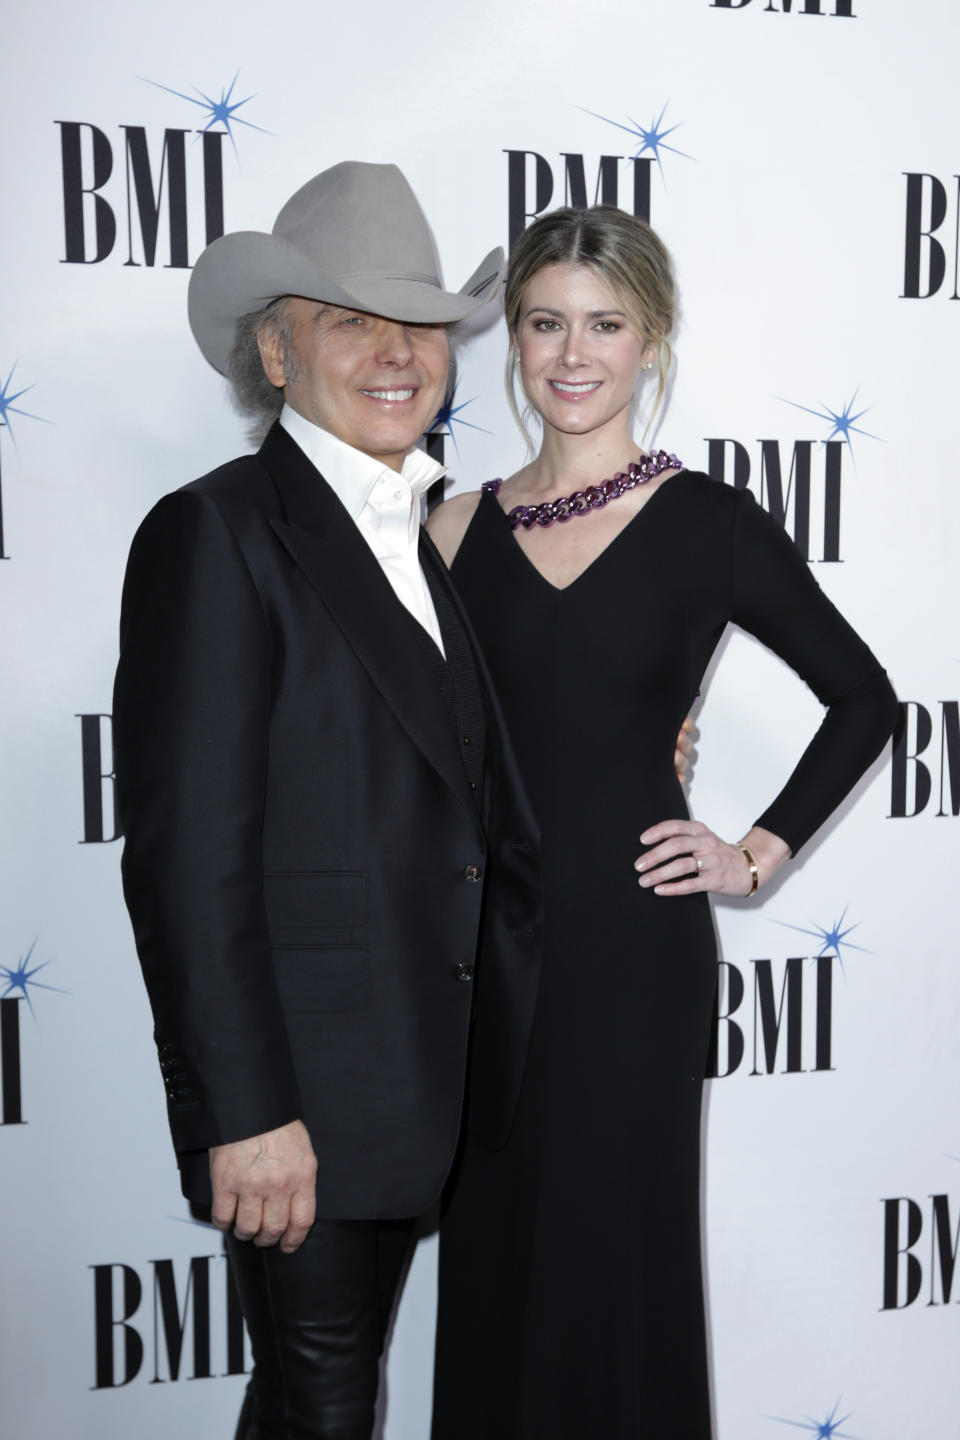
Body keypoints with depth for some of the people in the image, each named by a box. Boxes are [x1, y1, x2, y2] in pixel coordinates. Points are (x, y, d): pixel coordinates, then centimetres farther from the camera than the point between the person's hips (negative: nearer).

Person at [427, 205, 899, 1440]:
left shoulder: (709, 523, -5)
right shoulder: (461, 525, 4)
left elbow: (863, 699, 3)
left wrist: (758, 853, -2)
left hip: (631, 941, -3)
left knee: (614, 1259, 9)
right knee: (491, 1259, 14)